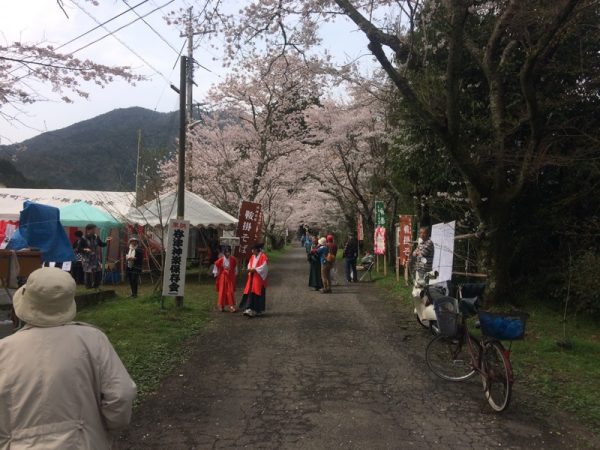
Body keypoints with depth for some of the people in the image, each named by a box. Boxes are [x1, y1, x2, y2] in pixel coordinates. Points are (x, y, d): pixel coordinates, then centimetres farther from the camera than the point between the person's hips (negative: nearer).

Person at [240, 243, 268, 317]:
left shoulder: (263, 256, -9)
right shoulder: (252, 256, 13)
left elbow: (264, 267, -15)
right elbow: (249, 265, 17)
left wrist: (254, 269, -19)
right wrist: (250, 269, -4)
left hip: (259, 278, -7)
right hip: (252, 278, 7)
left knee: (257, 294, -7)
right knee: (250, 293, 0)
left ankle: (258, 310, 1)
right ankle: (250, 310, 0)